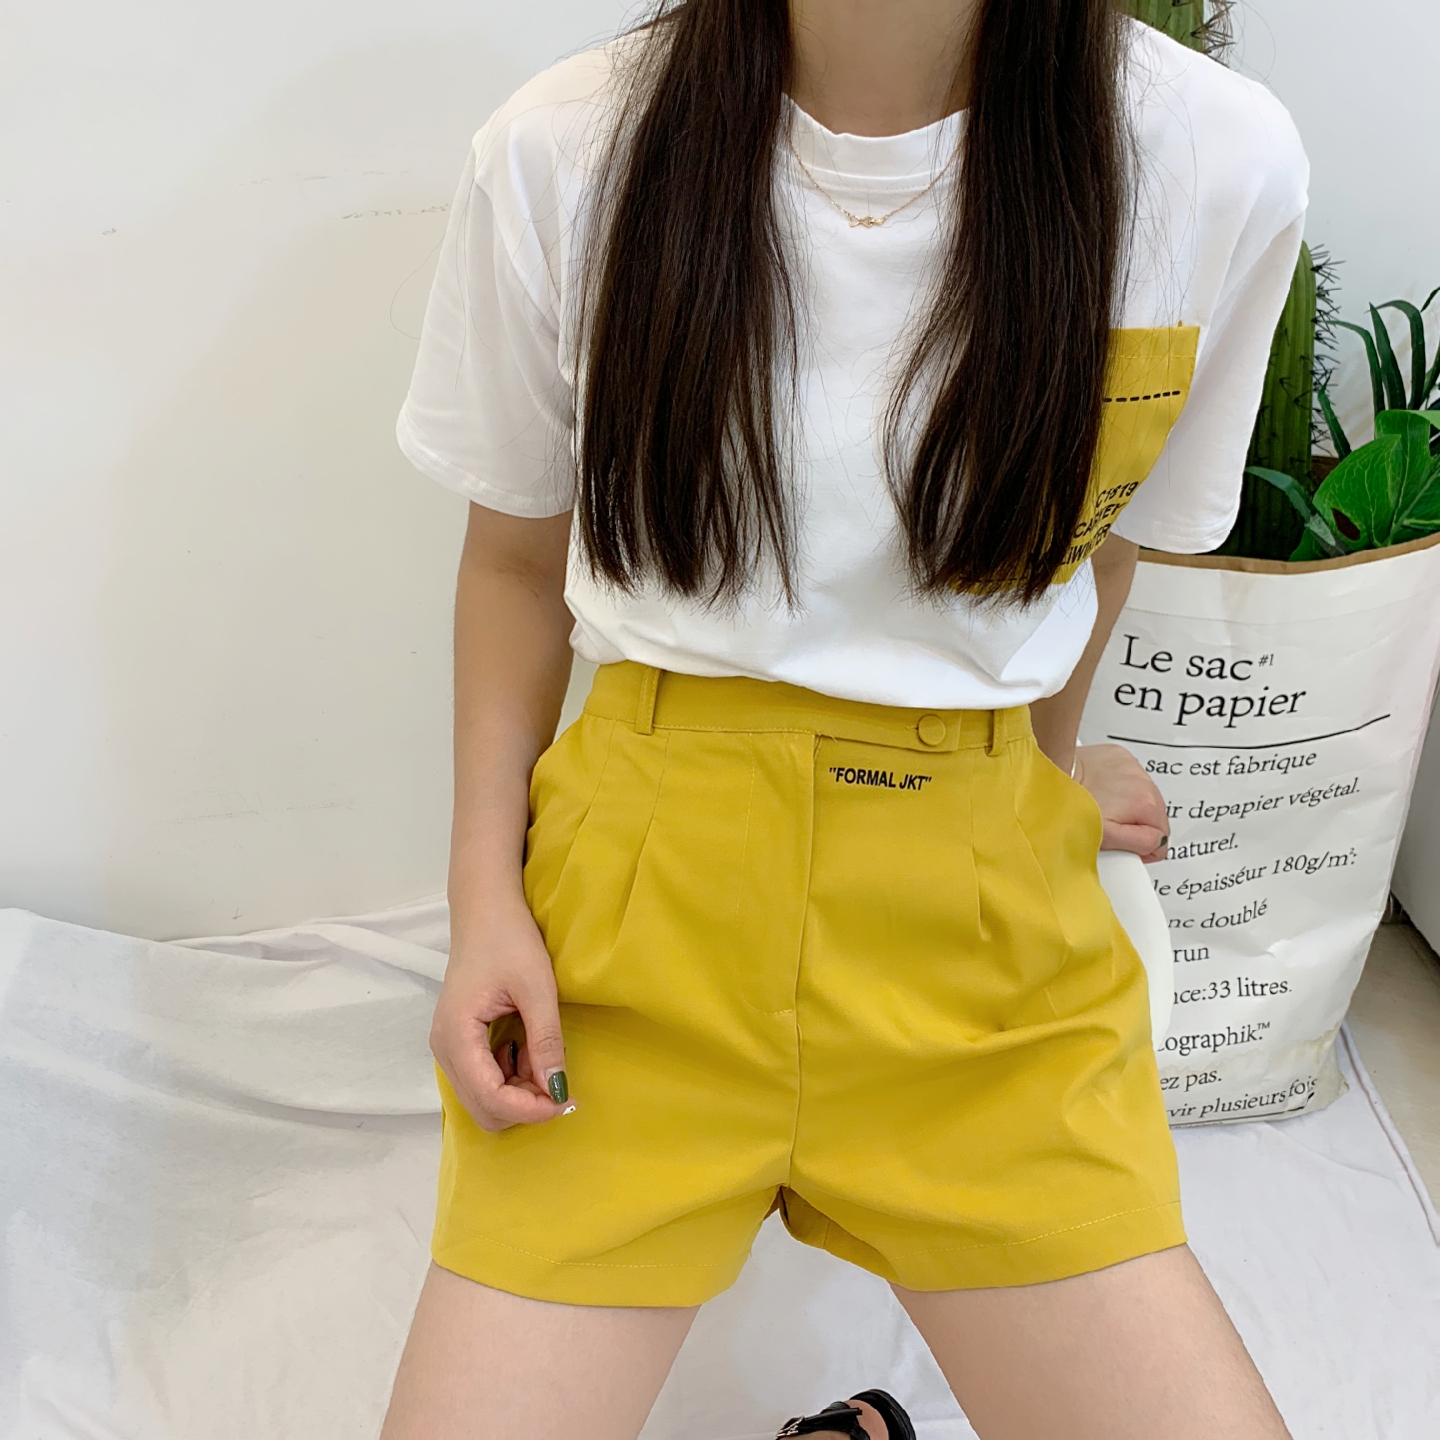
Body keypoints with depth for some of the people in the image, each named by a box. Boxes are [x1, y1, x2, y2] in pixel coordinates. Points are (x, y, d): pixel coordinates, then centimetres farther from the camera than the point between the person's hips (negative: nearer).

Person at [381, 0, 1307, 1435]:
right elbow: (514, 559, 6)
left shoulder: (1218, 162, -7)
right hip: (639, 876, 0)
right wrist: (486, 889, -3)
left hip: (979, 893, 1)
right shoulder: (562, 153, -6)